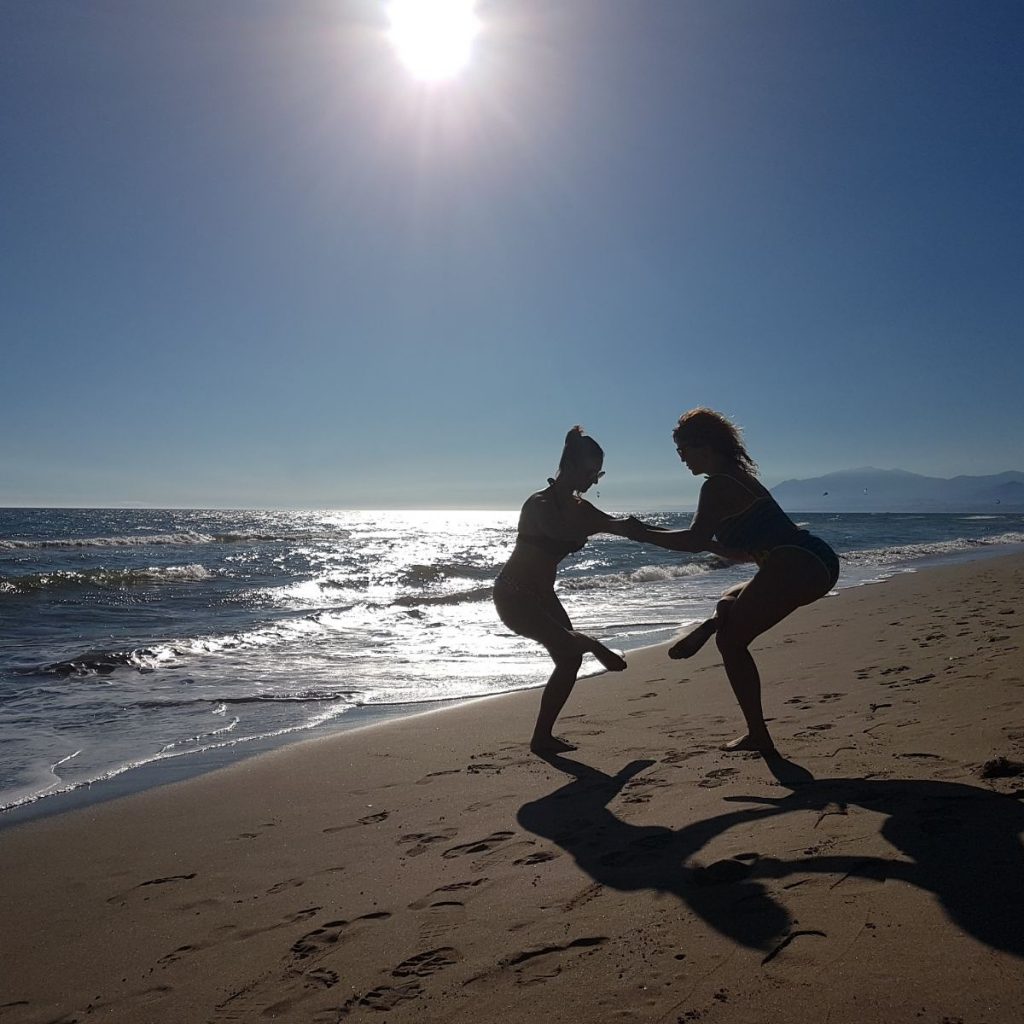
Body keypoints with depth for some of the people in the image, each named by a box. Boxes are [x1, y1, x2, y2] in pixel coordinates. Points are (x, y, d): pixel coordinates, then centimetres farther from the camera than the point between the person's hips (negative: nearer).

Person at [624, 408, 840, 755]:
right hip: (817, 564, 11)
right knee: (730, 603, 31)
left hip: (797, 566, -11)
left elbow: (696, 541, -18)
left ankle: (758, 736, -1)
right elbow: (741, 552, 26)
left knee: (731, 641, -4)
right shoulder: (739, 478, 22)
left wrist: (644, 534, -6)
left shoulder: (718, 486, -8)